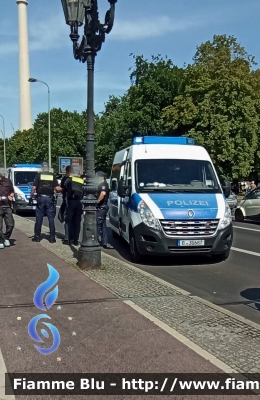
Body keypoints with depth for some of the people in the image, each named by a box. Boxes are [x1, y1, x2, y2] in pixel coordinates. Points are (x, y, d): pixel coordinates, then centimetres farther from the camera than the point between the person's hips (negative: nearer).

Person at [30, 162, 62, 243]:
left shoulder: (38, 176, 0)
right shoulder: (52, 176, 3)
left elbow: (34, 188, -5)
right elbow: (57, 188, -4)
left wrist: (31, 197, 4)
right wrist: (62, 189, 14)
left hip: (41, 198, 0)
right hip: (50, 199, 1)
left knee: (39, 219, 8)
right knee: (51, 219, 5)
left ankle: (37, 237, 12)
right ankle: (52, 238, 5)